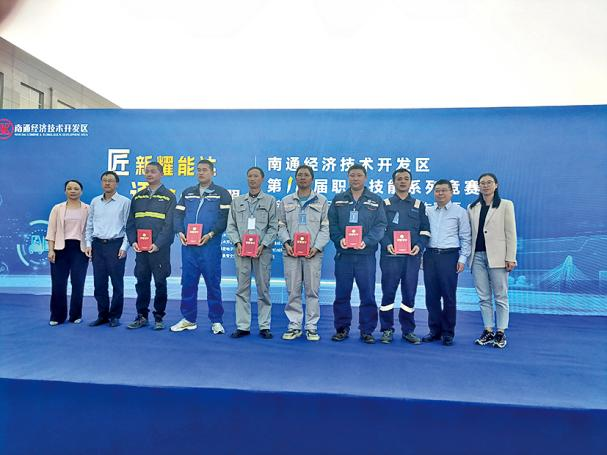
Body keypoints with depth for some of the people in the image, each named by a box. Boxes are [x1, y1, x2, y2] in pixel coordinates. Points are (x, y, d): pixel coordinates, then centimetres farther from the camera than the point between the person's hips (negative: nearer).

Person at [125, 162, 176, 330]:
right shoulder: (137, 197, 14)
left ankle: (158, 317, 13)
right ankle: (141, 316, 19)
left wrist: (157, 244, -17)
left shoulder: (169, 197, 0)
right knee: (142, 282, 8)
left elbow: (169, 224, -8)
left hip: (160, 248, -4)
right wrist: (133, 241, -3)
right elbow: (130, 222, 12)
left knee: (160, 283, 3)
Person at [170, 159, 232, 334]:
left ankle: (216, 321, 10)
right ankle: (188, 319, 20)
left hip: (210, 245, -4)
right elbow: (178, 214, 13)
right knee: (188, 282, 8)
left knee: (213, 283, 1)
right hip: (188, 245, 4)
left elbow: (225, 217, -6)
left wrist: (211, 234, -17)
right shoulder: (187, 193, 17)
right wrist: (180, 232, -5)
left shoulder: (221, 193, 4)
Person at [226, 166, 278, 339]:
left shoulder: (270, 201, 9)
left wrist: (263, 245, -11)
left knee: (263, 289, 1)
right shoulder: (237, 201, 16)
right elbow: (231, 226, 11)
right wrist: (237, 243, -6)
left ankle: (264, 326, 10)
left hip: (262, 251, -2)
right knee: (242, 289, 3)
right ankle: (242, 326, 10)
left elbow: (273, 227, 2)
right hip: (242, 250, 2)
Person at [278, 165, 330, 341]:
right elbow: (281, 225, 11)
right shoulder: (286, 201, 15)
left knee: (312, 290, 0)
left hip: (313, 252, -1)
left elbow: (325, 227, 4)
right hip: (291, 252, 1)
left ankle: (311, 327, 10)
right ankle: (294, 326, 13)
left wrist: (317, 247, -9)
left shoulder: (321, 201, 9)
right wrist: (286, 243, -6)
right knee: (293, 290, 3)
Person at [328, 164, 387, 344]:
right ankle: (342, 328, 20)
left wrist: (366, 241, -17)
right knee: (341, 294, 7)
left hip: (366, 254, -1)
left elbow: (380, 225, -1)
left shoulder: (376, 201, 6)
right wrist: (339, 239, -13)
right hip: (343, 254, 1)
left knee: (368, 294, 4)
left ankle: (367, 330, 16)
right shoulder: (338, 200, 10)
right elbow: (332, 224, 6)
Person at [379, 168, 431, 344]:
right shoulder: (385, 204, 11)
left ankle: (408, 330, 16)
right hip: (390, 255, -1)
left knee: (409, 294, 5)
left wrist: (419, 245, -6)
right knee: (388, 293, 0)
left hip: (412, 256, 1)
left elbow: (425, 230, 11)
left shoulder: (419, 205, 16)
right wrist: (386, 244, -12)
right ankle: (387, 329, 11)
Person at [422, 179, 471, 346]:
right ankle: (434, 330, 17)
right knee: (431, 295, 6)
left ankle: (448, 333, 10)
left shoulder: (460, 212, 5)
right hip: (430, 255, 3)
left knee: (448, 296, -1)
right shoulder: (427, 211, 14)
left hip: (449, 255, -3)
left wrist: (462, 258, -3)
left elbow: (465, 238, 5)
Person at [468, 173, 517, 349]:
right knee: (483, 297, 8)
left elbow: (511, 233, -2)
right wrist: (467, 255, 4)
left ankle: (501, 333, 10)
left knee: (500, 296, 2)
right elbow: (469, 233, 11)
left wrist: (510, 258, -8)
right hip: (478, 256, 4)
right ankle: (488, 331, 16)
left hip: (496, 256, -3)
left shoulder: (506, 205, 3)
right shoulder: (472, 208, 13)